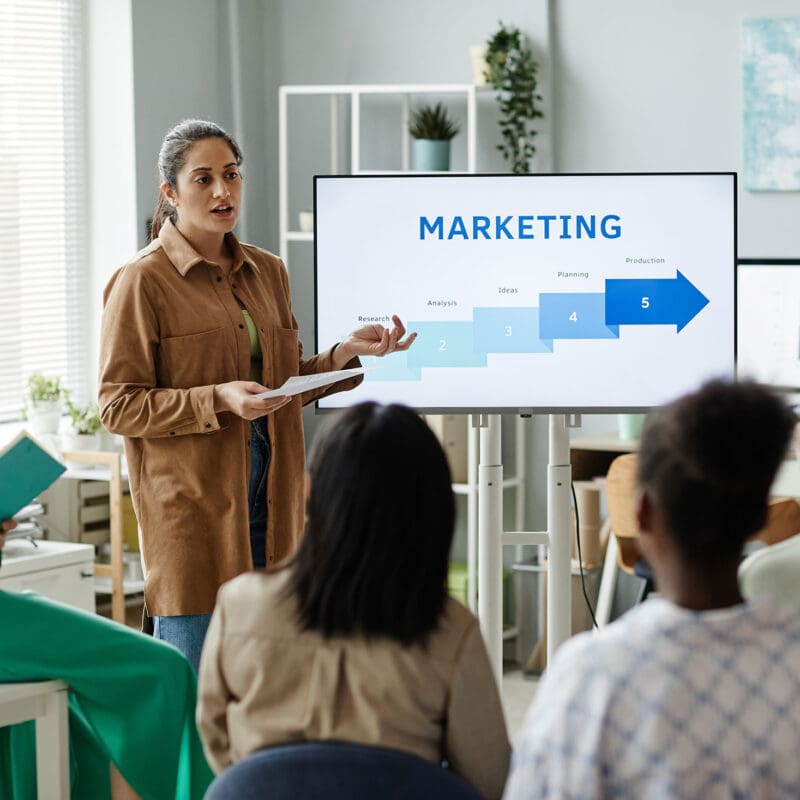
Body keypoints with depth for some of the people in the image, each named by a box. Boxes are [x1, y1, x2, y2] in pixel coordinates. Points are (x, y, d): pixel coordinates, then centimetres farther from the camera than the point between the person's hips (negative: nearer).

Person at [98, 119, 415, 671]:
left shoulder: (267, 271, 14)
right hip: (192, 501, -6)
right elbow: (118, 406, -9)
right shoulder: (143, 282, -6)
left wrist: (347, 354, 4)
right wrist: (218, 399, -19)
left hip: (268, 499, 6)